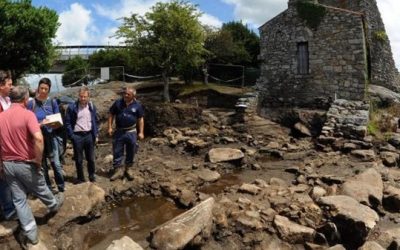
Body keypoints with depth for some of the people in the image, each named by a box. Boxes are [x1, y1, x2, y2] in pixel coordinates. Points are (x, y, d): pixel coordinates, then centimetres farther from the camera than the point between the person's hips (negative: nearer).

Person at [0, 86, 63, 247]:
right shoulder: (27, 114, -16)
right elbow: (38, 138, -31)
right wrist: (38, 159, -18)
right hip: (26, 164, -5)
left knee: (19, 199, 11)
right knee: (40, 190, 21)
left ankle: (30, 234, 18)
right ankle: (54, 205, 49)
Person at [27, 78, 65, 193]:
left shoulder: (53, 102, 1)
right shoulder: (31, 103, -4)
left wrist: (55, 124, -18)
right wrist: (40, 124, -19)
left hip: (51, 136, 0)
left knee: (56, 163, -5)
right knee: (42, 165, 9)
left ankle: (61, 188, 10)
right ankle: (48, 188, 24)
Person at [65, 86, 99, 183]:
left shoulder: (92, 106, 5)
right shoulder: (72, 107, -7)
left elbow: (96, 121, 12)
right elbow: (67, 122, -4)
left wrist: (95, 134, 7)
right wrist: (71, 135, -10)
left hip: (89, 135, 3)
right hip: (77, 136, -3)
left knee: (91, 158, 11)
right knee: (79, 160, 7)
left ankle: (92, 177, 27)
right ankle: (81, 178, 21)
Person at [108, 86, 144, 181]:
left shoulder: (137, 105, -3)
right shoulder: (118, 103, -2)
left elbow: (140, 119, 1)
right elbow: (111, 115, 5)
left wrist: (141, 132, -3)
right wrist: (110, 127, -3)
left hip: (131, 132, 0)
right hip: (119, 132, 0)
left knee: (131, 152, 11)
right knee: (117, 152, 5)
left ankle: (127, 169, 29)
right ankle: (118, 170, 16)